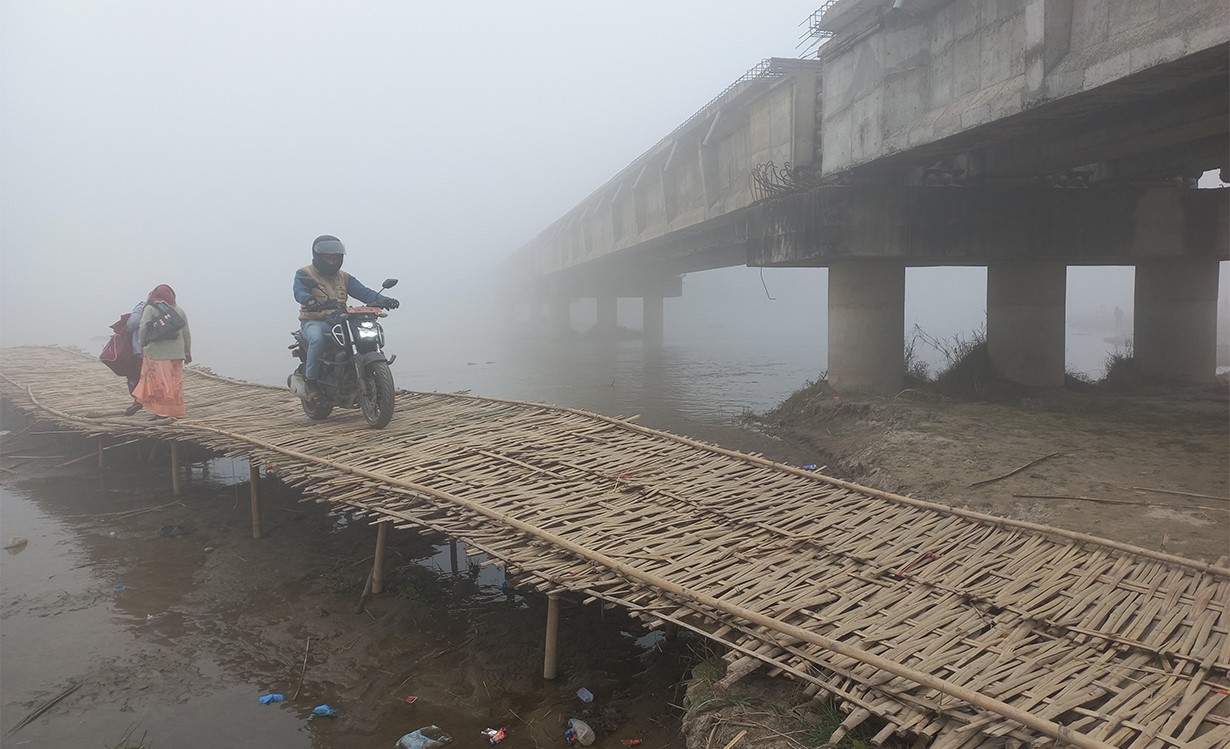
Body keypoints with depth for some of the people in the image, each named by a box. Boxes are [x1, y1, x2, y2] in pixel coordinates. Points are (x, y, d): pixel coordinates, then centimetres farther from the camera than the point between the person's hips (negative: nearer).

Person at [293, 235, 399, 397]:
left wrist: (383, 300, -15)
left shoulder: (344, 277, 19)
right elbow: (300, 292, -15)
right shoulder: (304, 274, 5)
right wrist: (312, 302, -40)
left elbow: (363, 292, 5)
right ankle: (311, 380, -20)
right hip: (314, 322, -4)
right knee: (318, 339, -38)